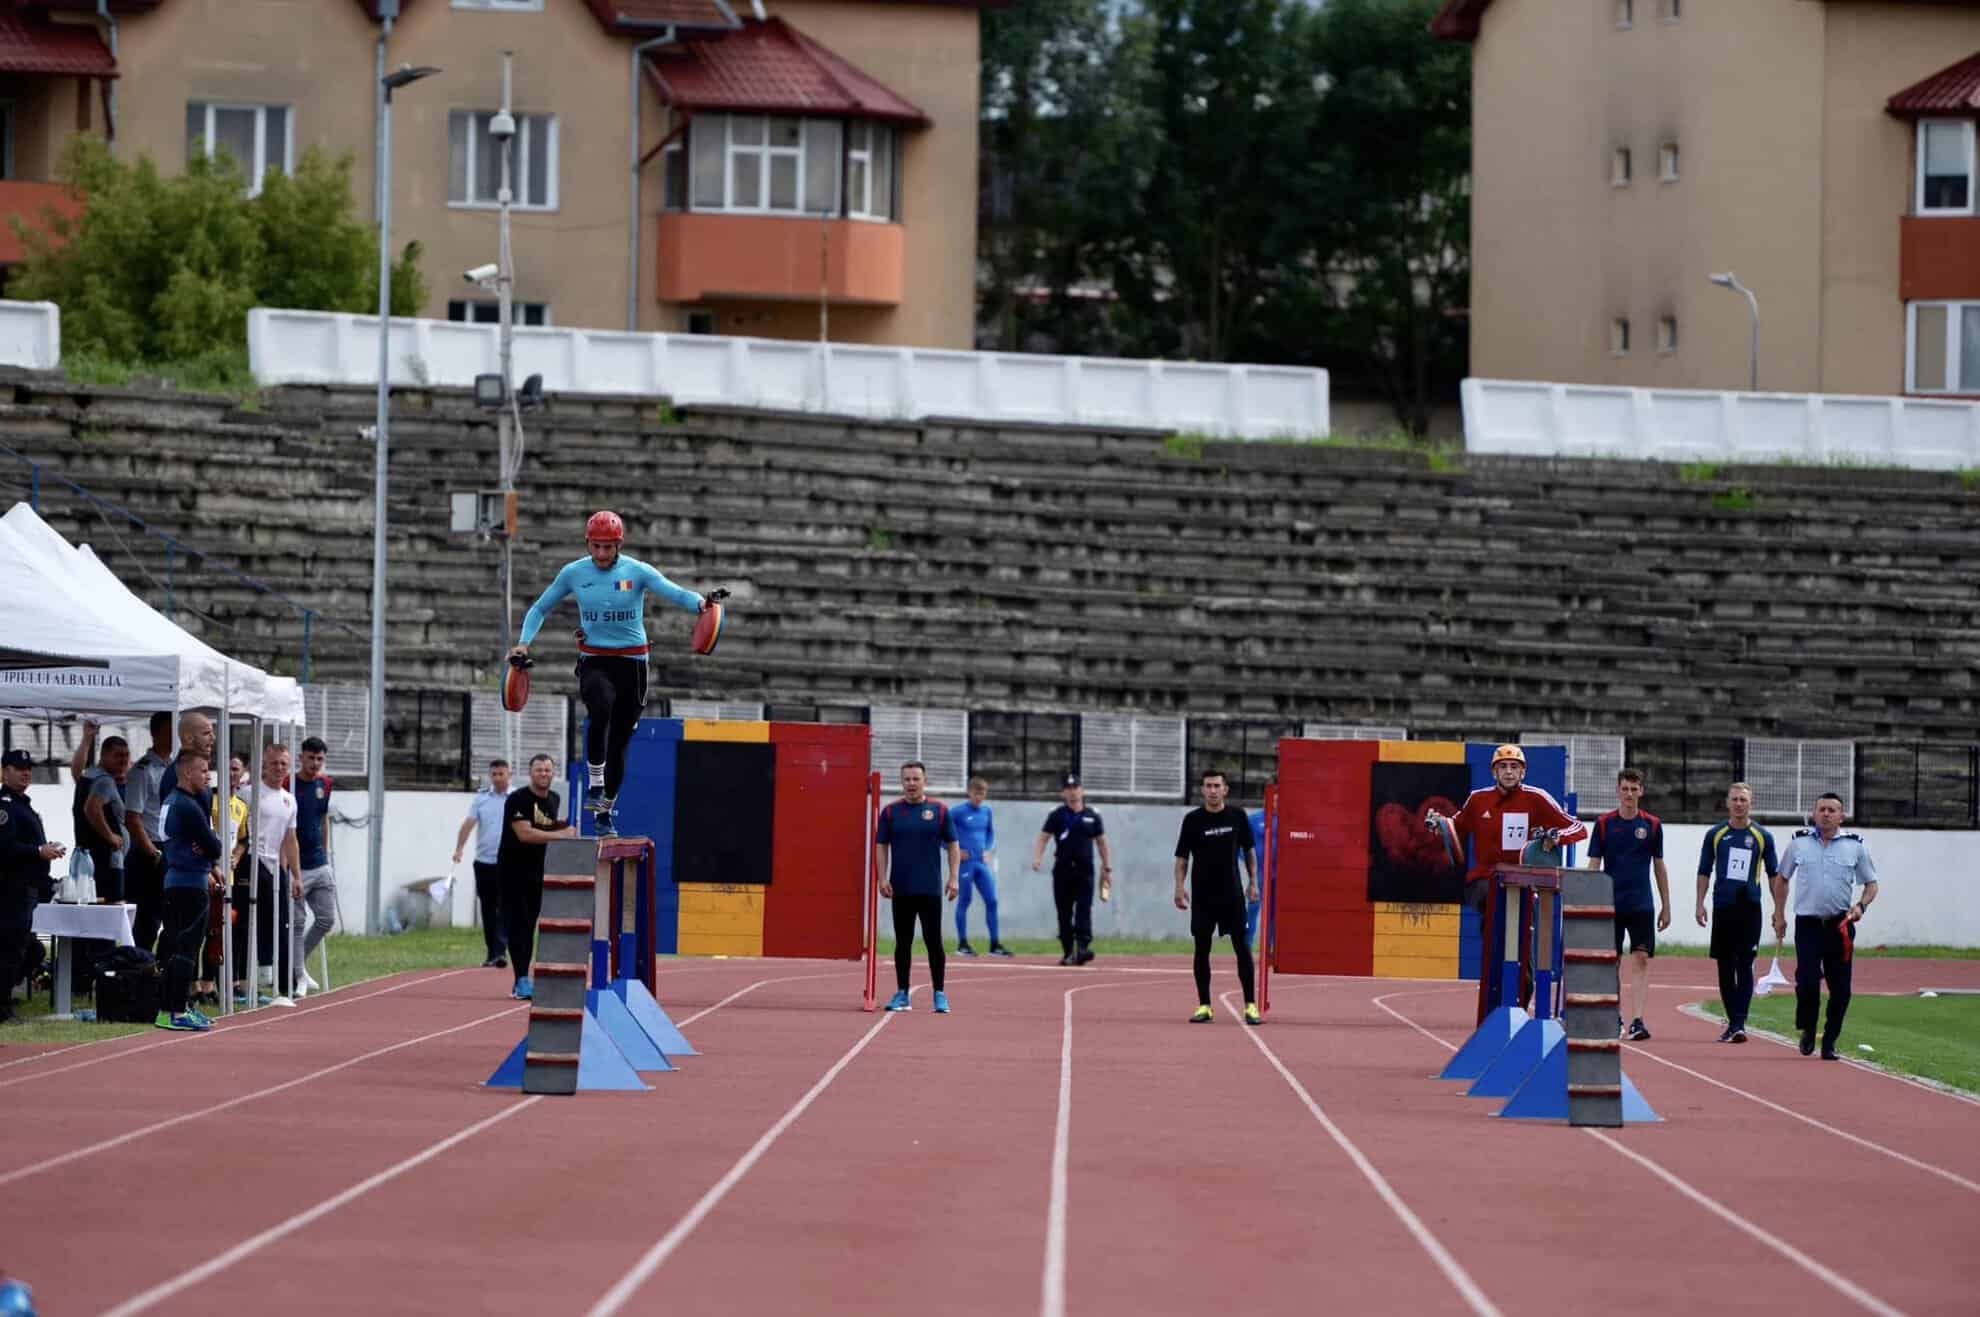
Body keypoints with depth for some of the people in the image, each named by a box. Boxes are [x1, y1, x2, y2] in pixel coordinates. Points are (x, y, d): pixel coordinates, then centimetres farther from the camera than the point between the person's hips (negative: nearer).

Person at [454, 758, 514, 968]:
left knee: (504, 909, -11)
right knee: (488, 911, 9)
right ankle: (491, 954, 18)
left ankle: (500, 952, -16)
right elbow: (469, 823, -2)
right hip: (484, 862, 3)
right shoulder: (481, 797, 6)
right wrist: (459, 848, -15)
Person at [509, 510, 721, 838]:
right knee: (601, 707, -34)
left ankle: (606, 811, 23)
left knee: (619, 741, 6)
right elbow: (540, 608, 11)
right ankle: (594, 787, -25)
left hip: (632, 663, 1)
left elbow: (674, 593, -18)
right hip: (594, 661, -1)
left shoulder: (637, 572, -5)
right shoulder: (574, 574, 0)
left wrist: (701, 603, -39)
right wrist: (524, 644, -2)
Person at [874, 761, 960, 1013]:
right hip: (900, 890, 1)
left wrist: (954, 877, -3)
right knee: (903, 942, 6)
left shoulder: (939, 810, 3)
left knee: (933, 942, -2)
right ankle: (902, 994, 13)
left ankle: (940, 995, 3)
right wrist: (882, 878, -4)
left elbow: (953, 845, 5)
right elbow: (881, 846, 6)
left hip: (930, 889, -1)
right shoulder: (891, 812, 5)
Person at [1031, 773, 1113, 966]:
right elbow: (1043, 838, -1)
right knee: (1064, 914, 4)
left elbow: (1102, 842, 15)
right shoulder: (1057, 816, 4)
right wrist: (1037, 858, -19)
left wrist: (1107, 868, 11)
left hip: (1085, 871, 0)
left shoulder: (1092, 816, 8)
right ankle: (1068, 952, 12)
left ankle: (1082, 948, -21)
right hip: (1062, 870, 0)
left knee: (1084, 911, -12)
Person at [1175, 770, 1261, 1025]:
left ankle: (1250, 1006, 0)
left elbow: (1249, 850, 12)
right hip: (1202, 895, 0)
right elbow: (1182, 858, 1)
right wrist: (1180, 887, -10)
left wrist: (1253, 882, 7)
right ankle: (1204, 1006, 10)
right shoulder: (1193, 820, -1)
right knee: (1202, 949, 3)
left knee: (1243, 948, -3)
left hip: (1233, 894, 0)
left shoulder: (1237, 817, 3)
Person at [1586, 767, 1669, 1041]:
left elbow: (1659, 867, 9)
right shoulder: (1604, 824, 1)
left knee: (1642, 959, -10)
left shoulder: (1652, 825, 4)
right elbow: (1593, 865, 3)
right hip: (1610, 904, 0)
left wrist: (1666, 906, 9)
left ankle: (1638, 1021, -15)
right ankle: (1615, 1017, 20)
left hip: (1642, 905, 0)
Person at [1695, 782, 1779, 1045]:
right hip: (1722, 908, 2)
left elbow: (1774, 875, 11)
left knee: (1745, 966, -9)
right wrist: (1700, 904, 3)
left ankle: (1739, 1024, -13)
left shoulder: (1763, 836, 5)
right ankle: (1732, 1022, 15)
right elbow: (1704, 872, 12)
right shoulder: (1716, 835, 7)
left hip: (1749, 908, -2)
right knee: (1725, 967, 6)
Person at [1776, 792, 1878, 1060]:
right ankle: (1807, 1030, 12)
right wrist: (1779, 915, 11)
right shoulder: (1799, 842, 5)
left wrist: (1861, 906, -11)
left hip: (1840, 925, 1)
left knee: (1840, 988, 0)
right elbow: (1782, 879, 16)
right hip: (1808, 924, 0)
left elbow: (1871, 884, 8)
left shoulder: (1855, 845, 3)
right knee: (1807, 982, -12)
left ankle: (1829, 1042, 12)